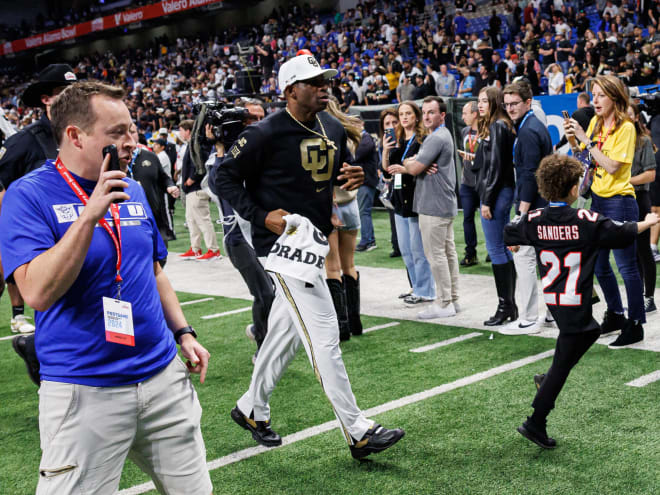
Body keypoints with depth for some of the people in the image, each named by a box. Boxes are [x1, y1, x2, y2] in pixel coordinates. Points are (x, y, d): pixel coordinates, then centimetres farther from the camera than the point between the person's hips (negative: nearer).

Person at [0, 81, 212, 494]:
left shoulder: (133, 191, 9)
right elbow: (37, 292, -22)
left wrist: (183, 333, 14)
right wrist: (90, 214, -26)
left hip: (163, 376, 6)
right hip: (85, 392, -5)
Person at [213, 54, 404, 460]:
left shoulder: (335, 130, 9)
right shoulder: (266, 133, -13)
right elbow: (224, 178, -8)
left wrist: (353, 179, -1)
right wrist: (261, 216, -18)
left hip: (316, 241, 8)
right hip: (282, 243, -8)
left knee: (286, 332, 17)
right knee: (324, 335, -10)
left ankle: (252, 409, 35)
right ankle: (358, 431, -4)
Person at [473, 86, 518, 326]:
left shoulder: (497, 127, -12)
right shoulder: (498, 126, 16)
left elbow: (496, 167, -17)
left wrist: (487, 201, -17)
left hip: (496, 193, -10)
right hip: (504, 192, 10)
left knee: (496, 250, -6)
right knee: (504, 249, 11)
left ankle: (505, 306, -2)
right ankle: (510, 304, 17)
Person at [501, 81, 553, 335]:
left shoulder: (528, 132, -15)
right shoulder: (537, 126, 16)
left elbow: (529, 174, -21)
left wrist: (522, 212, -21)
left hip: (531, 206, -10)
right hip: (543, 204, 10)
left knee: (523, 257, -7)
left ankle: (528, 320, -4)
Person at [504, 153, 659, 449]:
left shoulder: (534, 220, -3)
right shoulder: (586, 221, -15)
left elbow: (509, 235, 14)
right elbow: (624, 233, -4)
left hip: (552, 299, 6)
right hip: (575, 303, -6)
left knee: (590, 331, 30)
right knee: (563, 363, 1)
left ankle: (549, 379, 30)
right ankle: (535, 423, 2)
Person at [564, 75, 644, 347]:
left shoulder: (625, 127, -14)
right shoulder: (595, 123, 8)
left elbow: (612, 166, -22)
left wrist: (586, 138, -22)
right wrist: (573, 137, -7)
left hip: (620, 202, -8)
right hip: (598, 199, 8)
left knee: (626, 266, -2)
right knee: (598, 264, 15)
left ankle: (636, 325, 7)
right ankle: (615, 315, 32)